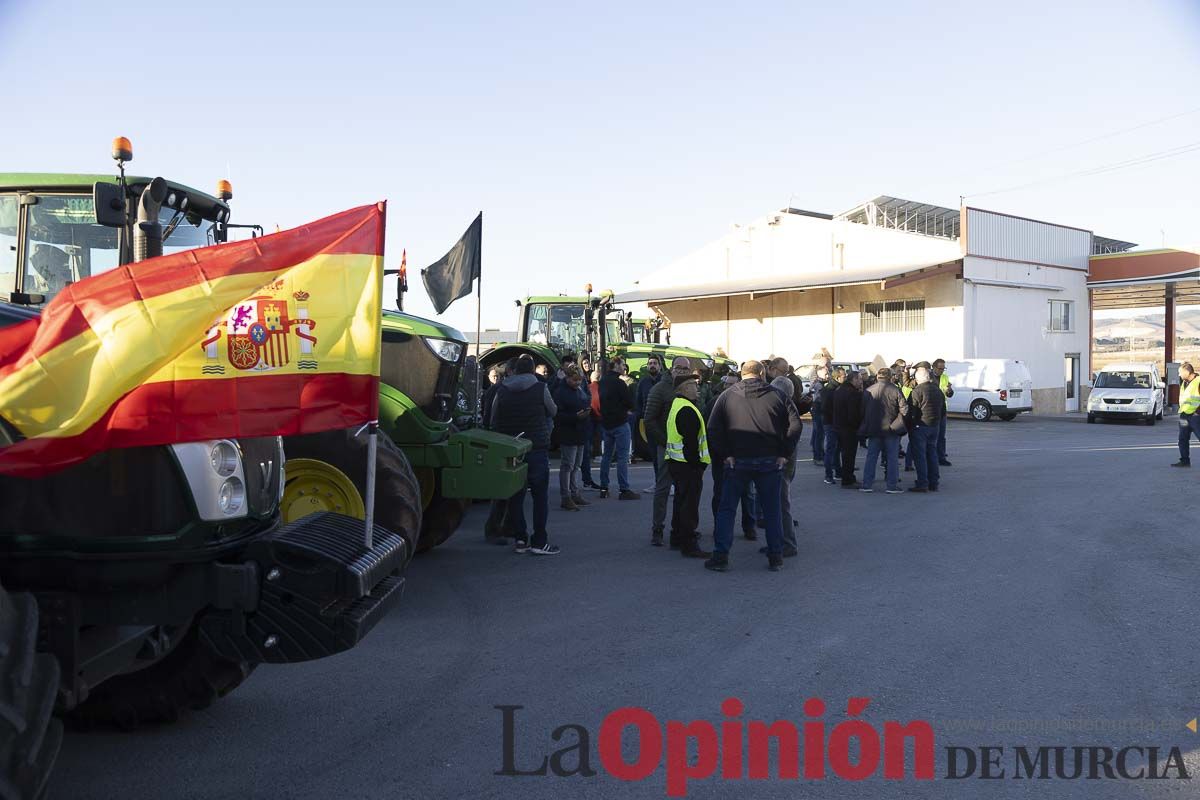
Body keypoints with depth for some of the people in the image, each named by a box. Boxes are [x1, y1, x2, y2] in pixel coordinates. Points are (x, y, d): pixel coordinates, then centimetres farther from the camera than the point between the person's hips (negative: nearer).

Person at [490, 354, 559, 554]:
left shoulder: (502, 390, 4)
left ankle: (520, 539, 10)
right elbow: (553, 411, 9)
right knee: (540, 495, 2)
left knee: (515, 495, 9)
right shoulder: (540, 388, -5)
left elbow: (493, 421, 10)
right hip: (537, 447, -3)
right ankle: (539, 542, 0)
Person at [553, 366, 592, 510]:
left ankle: (575, 494, 24)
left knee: (576, 465, 15)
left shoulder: (579, 390, 11)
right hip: (567, 434, -8)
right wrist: (576, 416, -27)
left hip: (579, 433, 8)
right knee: (567, 466, -5)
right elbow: (557, 415, -19)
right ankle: (566, 498, 0)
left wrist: (587, 410, 3)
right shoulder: (560, 392, -14)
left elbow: (587, 403, 24)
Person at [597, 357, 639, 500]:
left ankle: (604, 488, 15)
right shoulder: (618, 383, -16)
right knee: (623, 456, -5)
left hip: (605, 423, 8)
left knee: (607, 455, 13)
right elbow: (630, 403, -15)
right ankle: (624, 490, -6)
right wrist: (627, 409, 7)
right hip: (620, 423, -8)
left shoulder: (602, 382, 8)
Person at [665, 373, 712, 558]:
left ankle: (678, 538, 29)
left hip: (675, 462, 11)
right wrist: (696, 464, -19)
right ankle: (689, 545, -2)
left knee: (681, 501, 19)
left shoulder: (677, 405, 15)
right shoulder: (687, 410, -19)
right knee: (690, 504, -6)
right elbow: (691, 441, -24)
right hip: (688, 465, -11)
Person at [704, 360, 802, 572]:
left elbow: (713, 429, -5)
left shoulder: (727, 395, 2)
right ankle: (776, 558, 13)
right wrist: (784, 453, 0)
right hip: (770, 461, 1)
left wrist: (725, 455, -1)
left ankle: (720, 555, 3)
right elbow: (795, 425, -3)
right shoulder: (776, 395, 2)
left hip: (737, 461, 0)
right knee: (772, 510, 10)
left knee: (726, 509, 8)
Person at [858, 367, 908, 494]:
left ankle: (866, 485, 6)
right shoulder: (895, 390, -8)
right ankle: (892, 486, 3)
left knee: (871, 457, 8)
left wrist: (864, 429, 16)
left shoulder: (868, 391, 1)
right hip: (891, 430, -3)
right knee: (892, 458, 4)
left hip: (873, 430, 3)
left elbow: (862, 411, 6)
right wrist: (897, 424, 7)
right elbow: (904, 410, -9)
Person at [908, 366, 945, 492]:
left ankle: (922, 484, -6)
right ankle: (933, 483, 17)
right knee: (932, 453, 14)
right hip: (935, 426, 7)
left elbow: (912, 411, -15)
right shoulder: (938, 390, 11)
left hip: (920, 426, -7)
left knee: (920, 455, -4)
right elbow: (943, 411, 18)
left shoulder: (917, 391, -14)